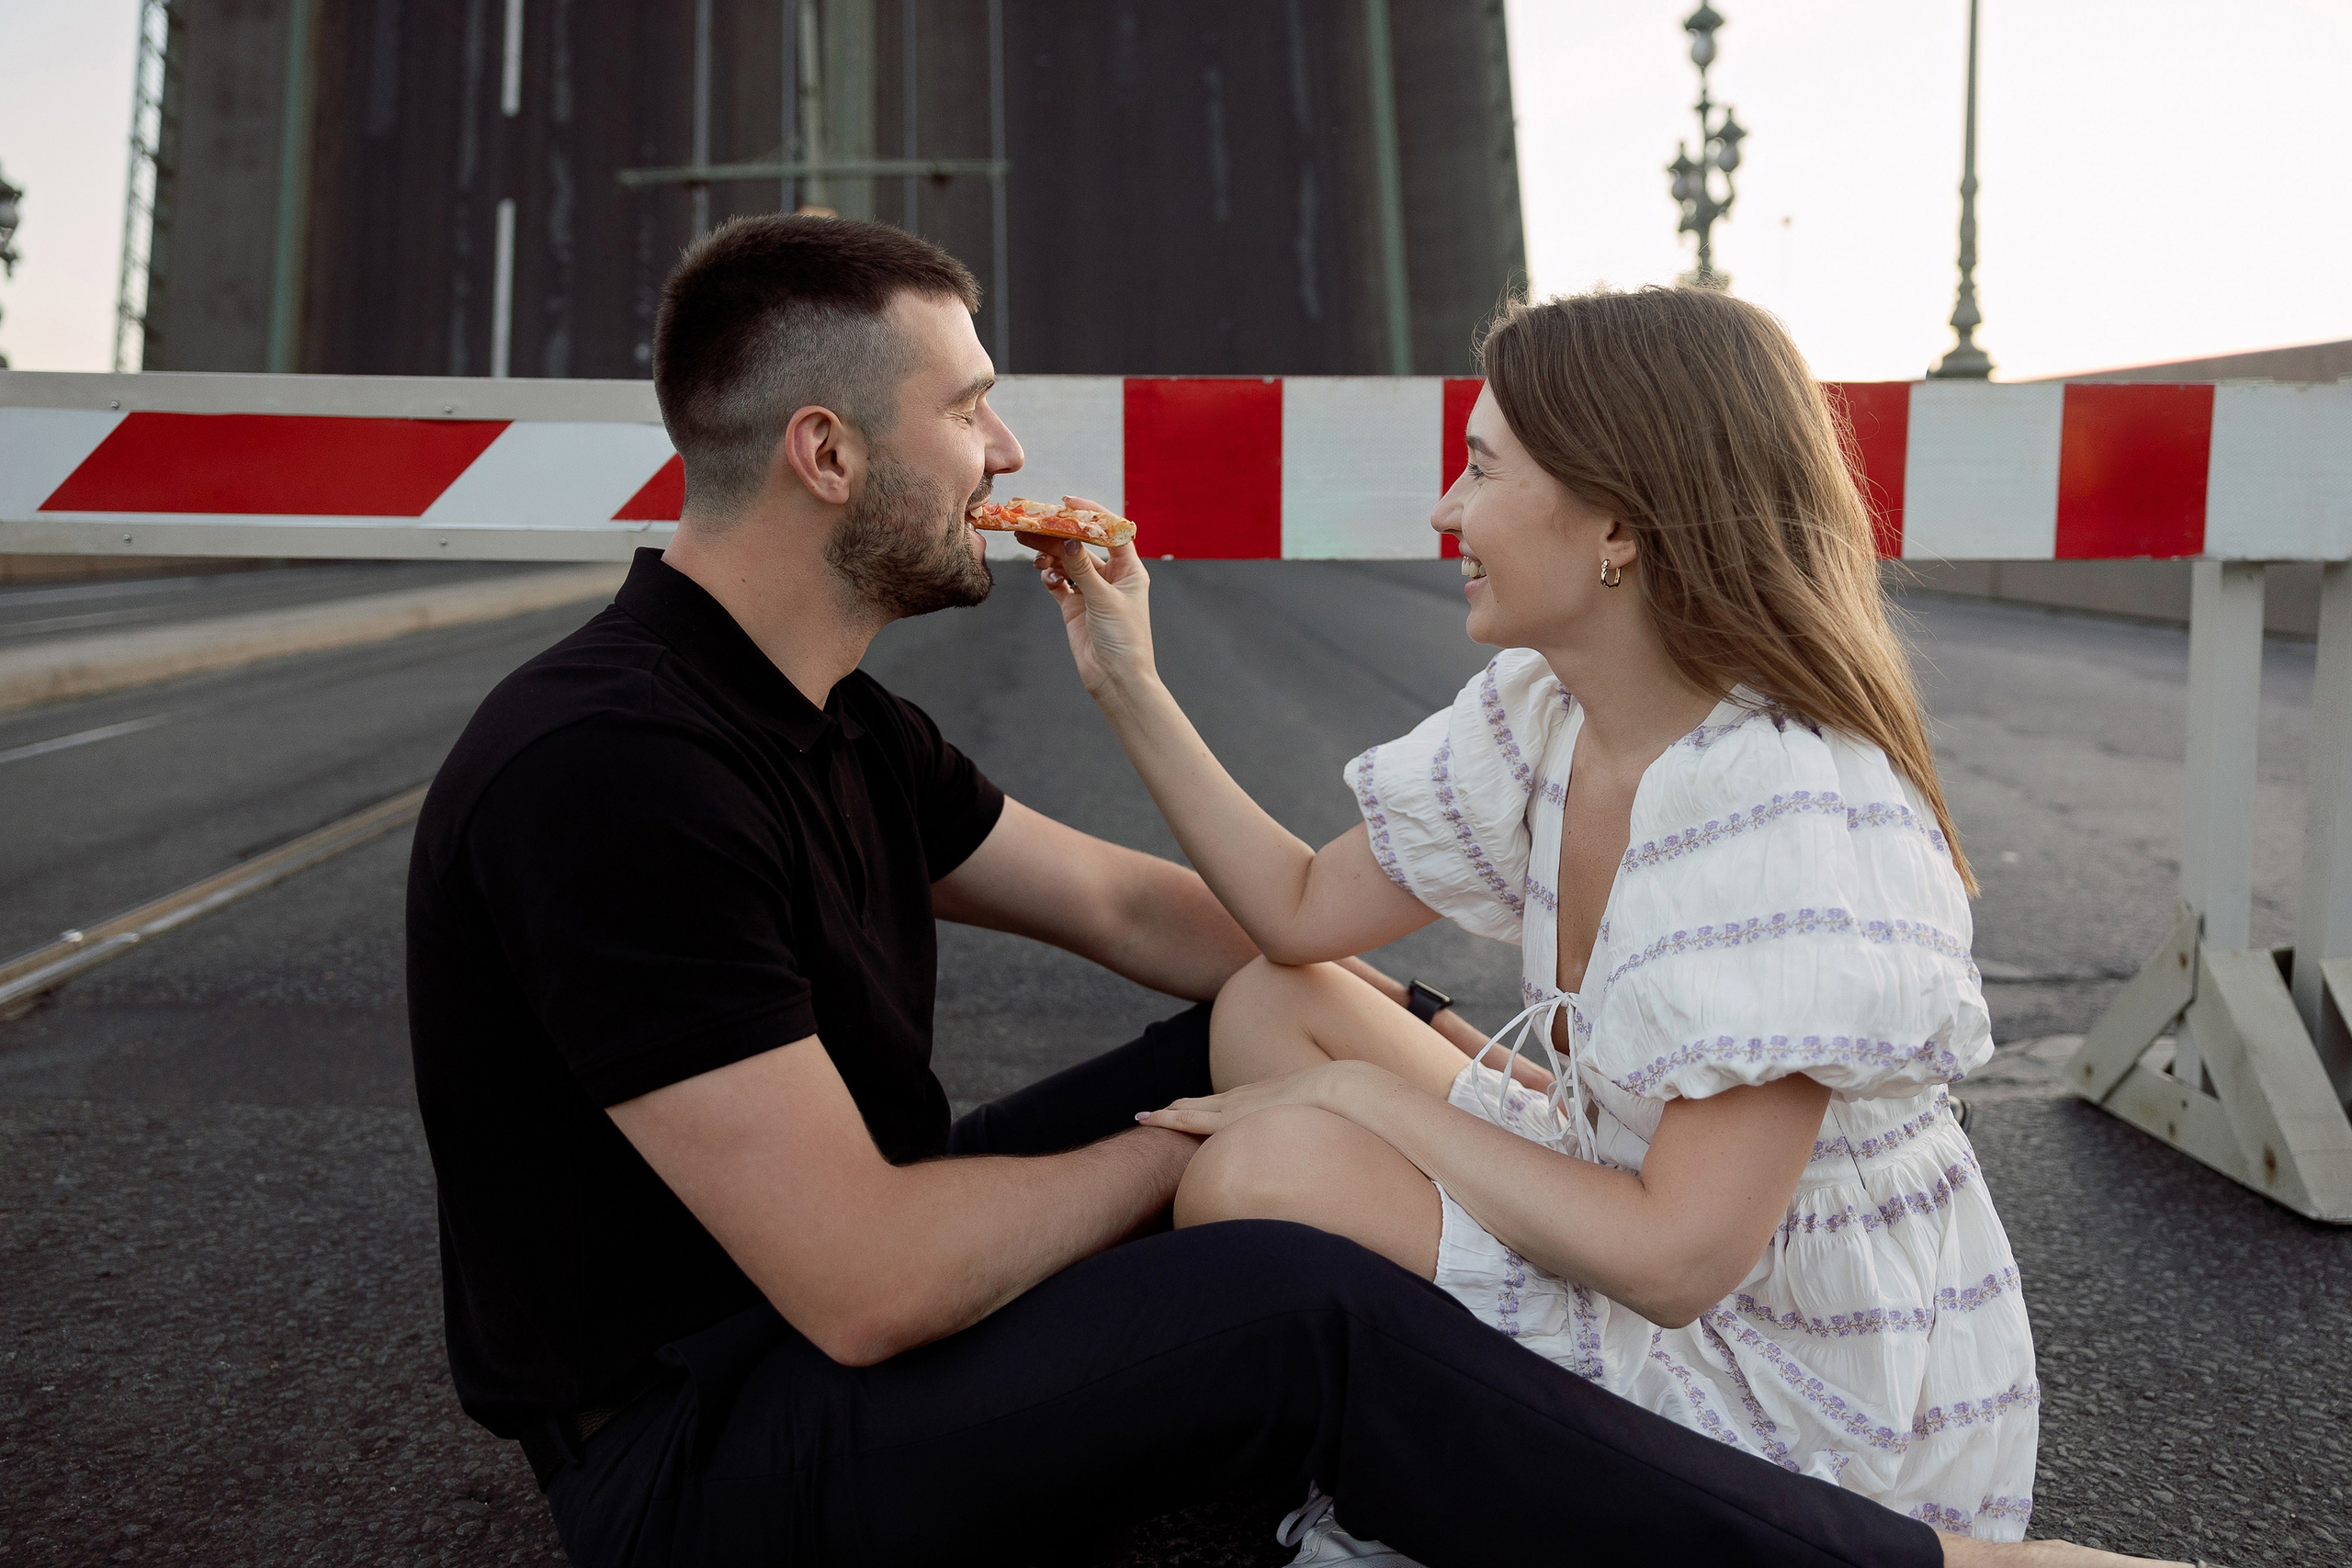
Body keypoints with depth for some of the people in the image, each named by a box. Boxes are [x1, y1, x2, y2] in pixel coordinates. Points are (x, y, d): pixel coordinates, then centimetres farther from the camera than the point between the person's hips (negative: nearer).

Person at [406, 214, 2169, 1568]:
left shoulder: (829, 722, 4)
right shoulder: (613, 770, -27)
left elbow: (1129, 903, 10)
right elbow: (867, 1285, -30)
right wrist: (1194, 1142, -15)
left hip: (845, 1299, 9)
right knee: (1293, 1310, -29)